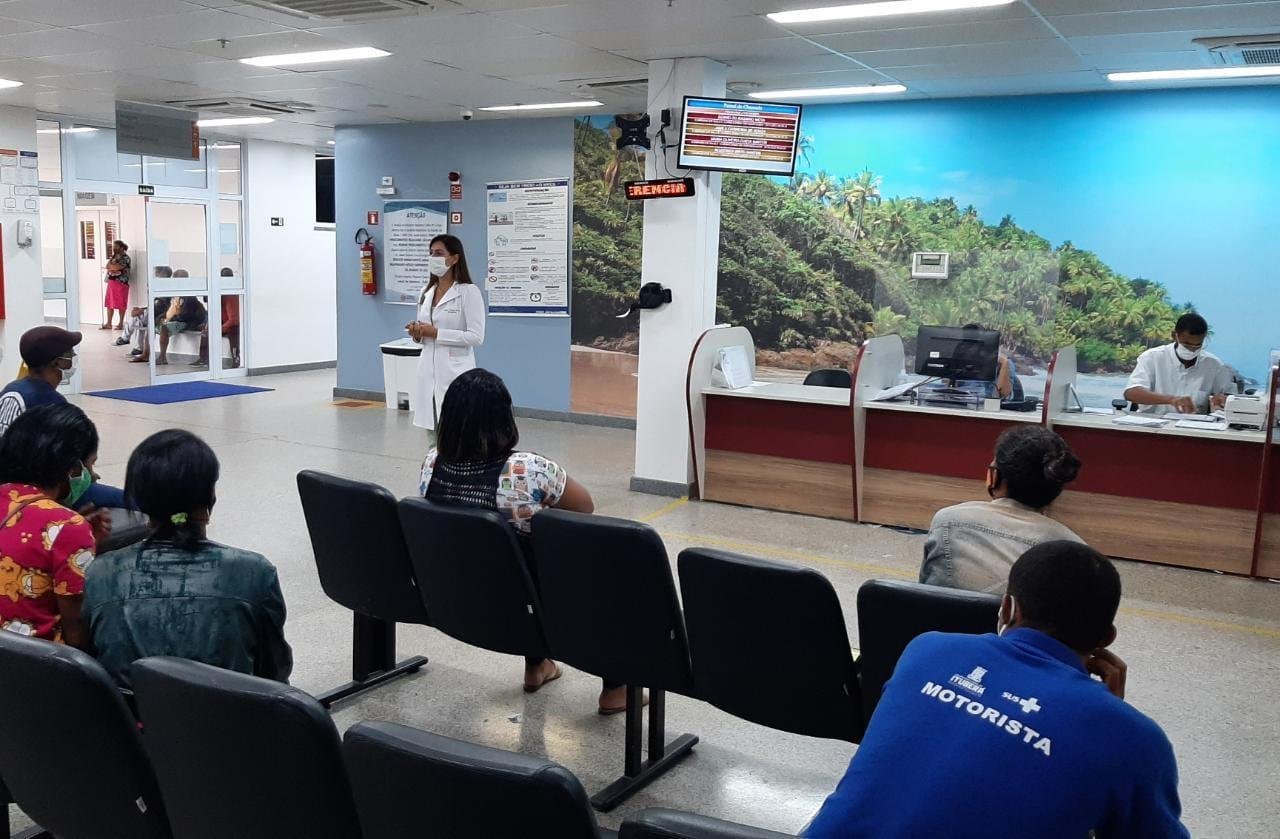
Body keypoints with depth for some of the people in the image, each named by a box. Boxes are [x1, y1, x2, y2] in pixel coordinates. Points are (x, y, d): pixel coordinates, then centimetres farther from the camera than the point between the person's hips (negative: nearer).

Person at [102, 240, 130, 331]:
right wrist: (113, 268, -11)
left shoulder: (126, 258, -9)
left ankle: (121, 324, 5)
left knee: (121, 304, -2)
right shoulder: (113, 257, 17)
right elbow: (107, 266, 8)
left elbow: (116, 267, -19)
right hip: (111, 282, 8)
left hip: (121, 283, -8)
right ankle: (108, 323, 11)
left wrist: (111, 266, 0)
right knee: (109, 303, 6)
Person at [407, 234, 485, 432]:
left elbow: (476, 337, -15)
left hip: (455, 371, -7)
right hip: (429, 371, 7)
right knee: (431, 428, 10)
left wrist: (436, 333, -16)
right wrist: (417, 334, -2)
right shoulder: (427, 292, 13)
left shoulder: (469, 291, -8)